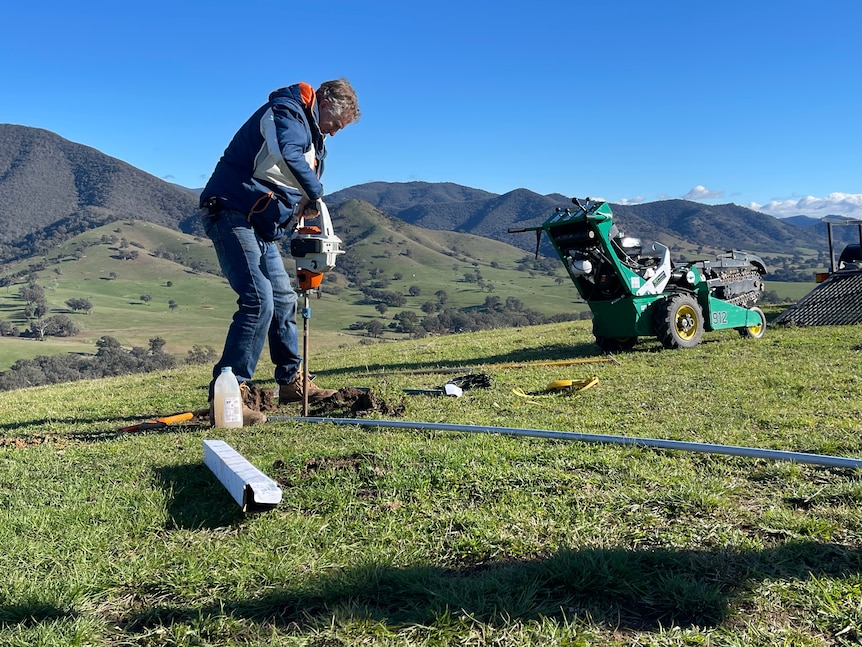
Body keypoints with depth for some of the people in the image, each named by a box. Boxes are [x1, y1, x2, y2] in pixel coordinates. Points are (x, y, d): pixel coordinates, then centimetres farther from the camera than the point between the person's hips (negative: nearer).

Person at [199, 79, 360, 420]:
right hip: (233, 214, -11)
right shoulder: (287, 111, -10)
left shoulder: (310, 130, 21)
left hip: (262, 225, 11)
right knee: (258, 300, -21)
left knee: (283, 299, 13)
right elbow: (287, 156, -32)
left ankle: (291, 382, 25)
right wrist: (315, 194, -23)